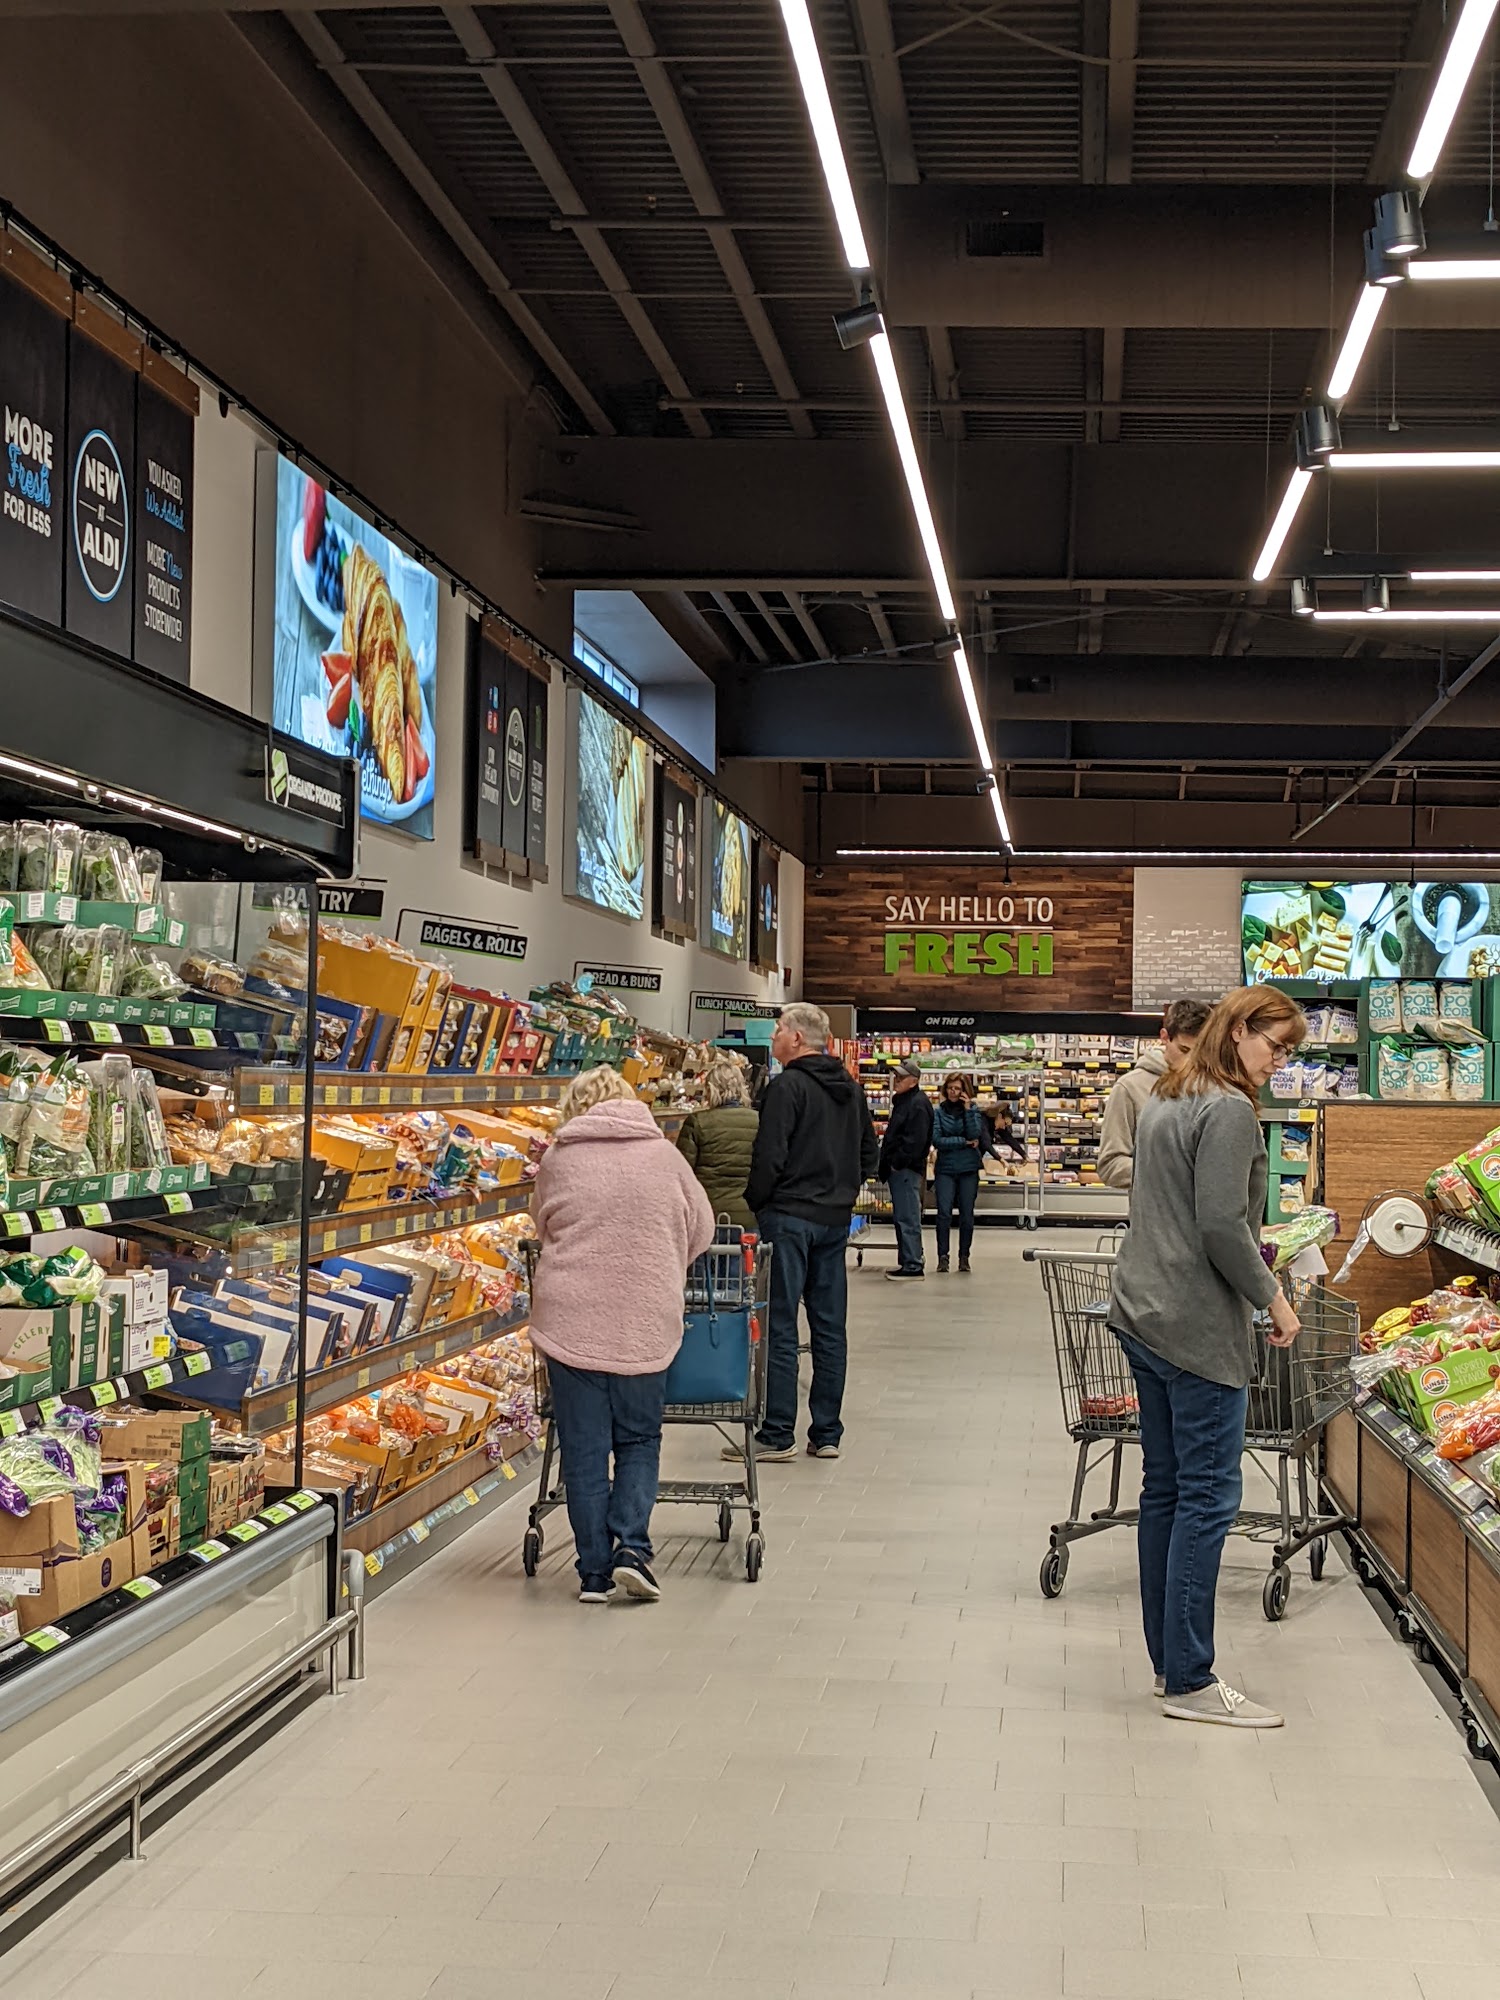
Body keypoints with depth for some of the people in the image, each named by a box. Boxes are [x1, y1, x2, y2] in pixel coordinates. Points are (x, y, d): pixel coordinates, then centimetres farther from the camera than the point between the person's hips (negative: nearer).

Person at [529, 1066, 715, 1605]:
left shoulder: (558, 1159, 1)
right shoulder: (664, 1155, 4)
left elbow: (542, 1231, 13)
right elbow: (701, 1231, 11)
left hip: (570, 1318, 0)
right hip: (646, 1322, 1)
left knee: (584, 1449, 7)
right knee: (639, 1440, 15)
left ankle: (595, 1570, 10)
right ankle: (631, 1547, 0)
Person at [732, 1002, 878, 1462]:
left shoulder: (787, 1087, -12)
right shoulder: (850, 1089, 14)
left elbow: (770, 1157, -17)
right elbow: (869, 1154, 19)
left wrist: (753, 1203, -5)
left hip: (790, 1216, -8)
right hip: (836, 1218, 8)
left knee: (779, 1326, -4)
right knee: (829, 1327, 9)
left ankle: (777, 1435, -2)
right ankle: (827, 1433, 13)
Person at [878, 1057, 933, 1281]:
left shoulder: (917, 1104, -14)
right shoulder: (902, 1101, 19)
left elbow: (915, 1141, -22)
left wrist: (897, 1163, -19)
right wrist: (887, 1164, 19)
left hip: (907, 1170, -11)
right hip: (898, 1170, 11)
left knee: (907, 1218, -10)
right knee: (903, 1217, 15)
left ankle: (913, 1265, -8)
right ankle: (908, 1261, 21)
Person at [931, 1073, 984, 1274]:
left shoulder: (972, 1111, 7)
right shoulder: (938, 1112, 2)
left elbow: (975, 1135, -8)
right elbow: (937, 1140, -8)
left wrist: (968, 1110, -11)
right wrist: (964, 1142, -7)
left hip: (968, 1169, 1)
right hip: (945, 1169, -1)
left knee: (967, 1214, 3)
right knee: (944, 1213, -10)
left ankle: (964, 1257, 12)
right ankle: (942, 1257, -3)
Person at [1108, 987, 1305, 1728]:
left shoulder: (1163, 1102, 15)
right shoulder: (1229, 1112, -14)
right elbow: (1223, 1228, -20)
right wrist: (1273, 1299, -9)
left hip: (1142, 1317, 10)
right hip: (1198, 1328, -10)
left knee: (1164, 1489, 13)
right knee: (1208, 1496, -5)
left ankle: (1169, 1660, 20)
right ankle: (1190, 1681, -1)